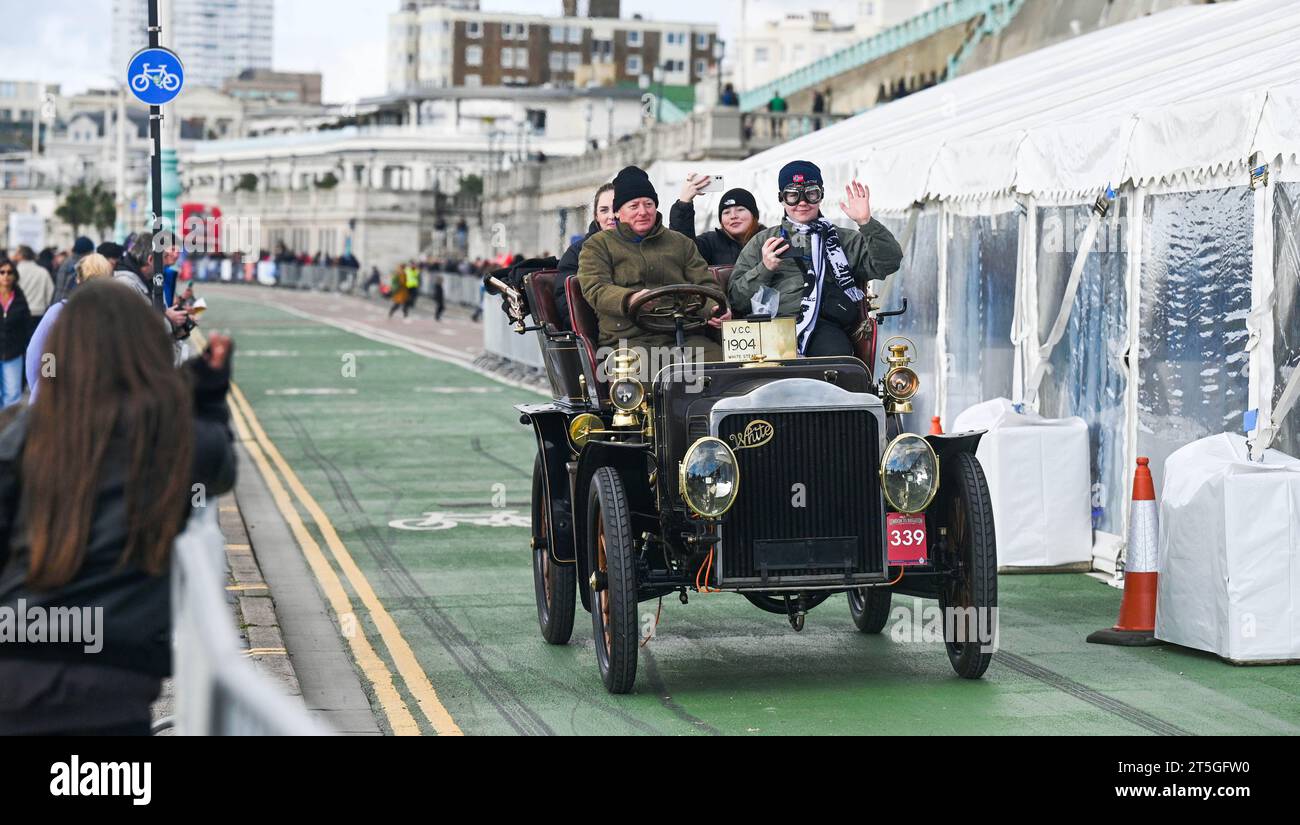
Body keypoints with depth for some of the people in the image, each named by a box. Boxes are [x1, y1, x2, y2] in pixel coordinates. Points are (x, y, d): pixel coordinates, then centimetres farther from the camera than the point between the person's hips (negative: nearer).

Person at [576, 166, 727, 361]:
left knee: (722, 360, -27)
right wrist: (630, 299, -22)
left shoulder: (681, 243, 28)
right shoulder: (598, 245, 16)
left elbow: (704, 284, 21)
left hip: (684, 337, 4)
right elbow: (595, 290, 0)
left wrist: (716, 309, -4)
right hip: (628, 338, -3)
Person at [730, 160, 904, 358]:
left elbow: (888, 263, 9)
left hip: (825, 324, 0)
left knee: (836, 352, -35)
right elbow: (737, 298, 18)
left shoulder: (844, 240, 25)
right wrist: (764, 269, 2)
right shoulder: (762, 242, 26)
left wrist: (866, 223, -2)